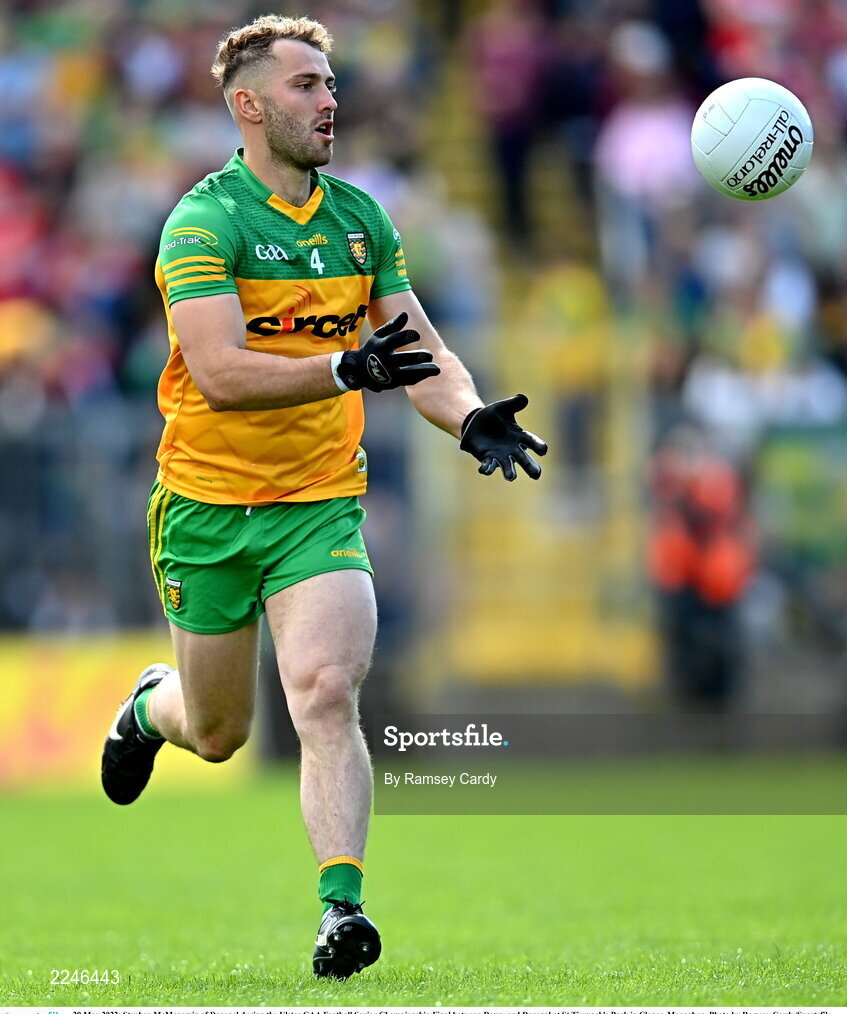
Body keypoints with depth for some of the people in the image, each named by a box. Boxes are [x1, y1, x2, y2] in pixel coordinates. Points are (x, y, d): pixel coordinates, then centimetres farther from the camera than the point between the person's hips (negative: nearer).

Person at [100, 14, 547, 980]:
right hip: (209, 507, -3)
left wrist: (470, 417, -9)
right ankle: (151, 706, 48)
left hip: (322, 503, 3)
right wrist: (344, 369, -38)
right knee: (218, 735, 12)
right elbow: (220, 370, -24)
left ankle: (341, 907, -23)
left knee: (326, 694, -19)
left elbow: (419, 348, 12)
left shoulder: (359, 217, 7)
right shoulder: (206, 222, -13)